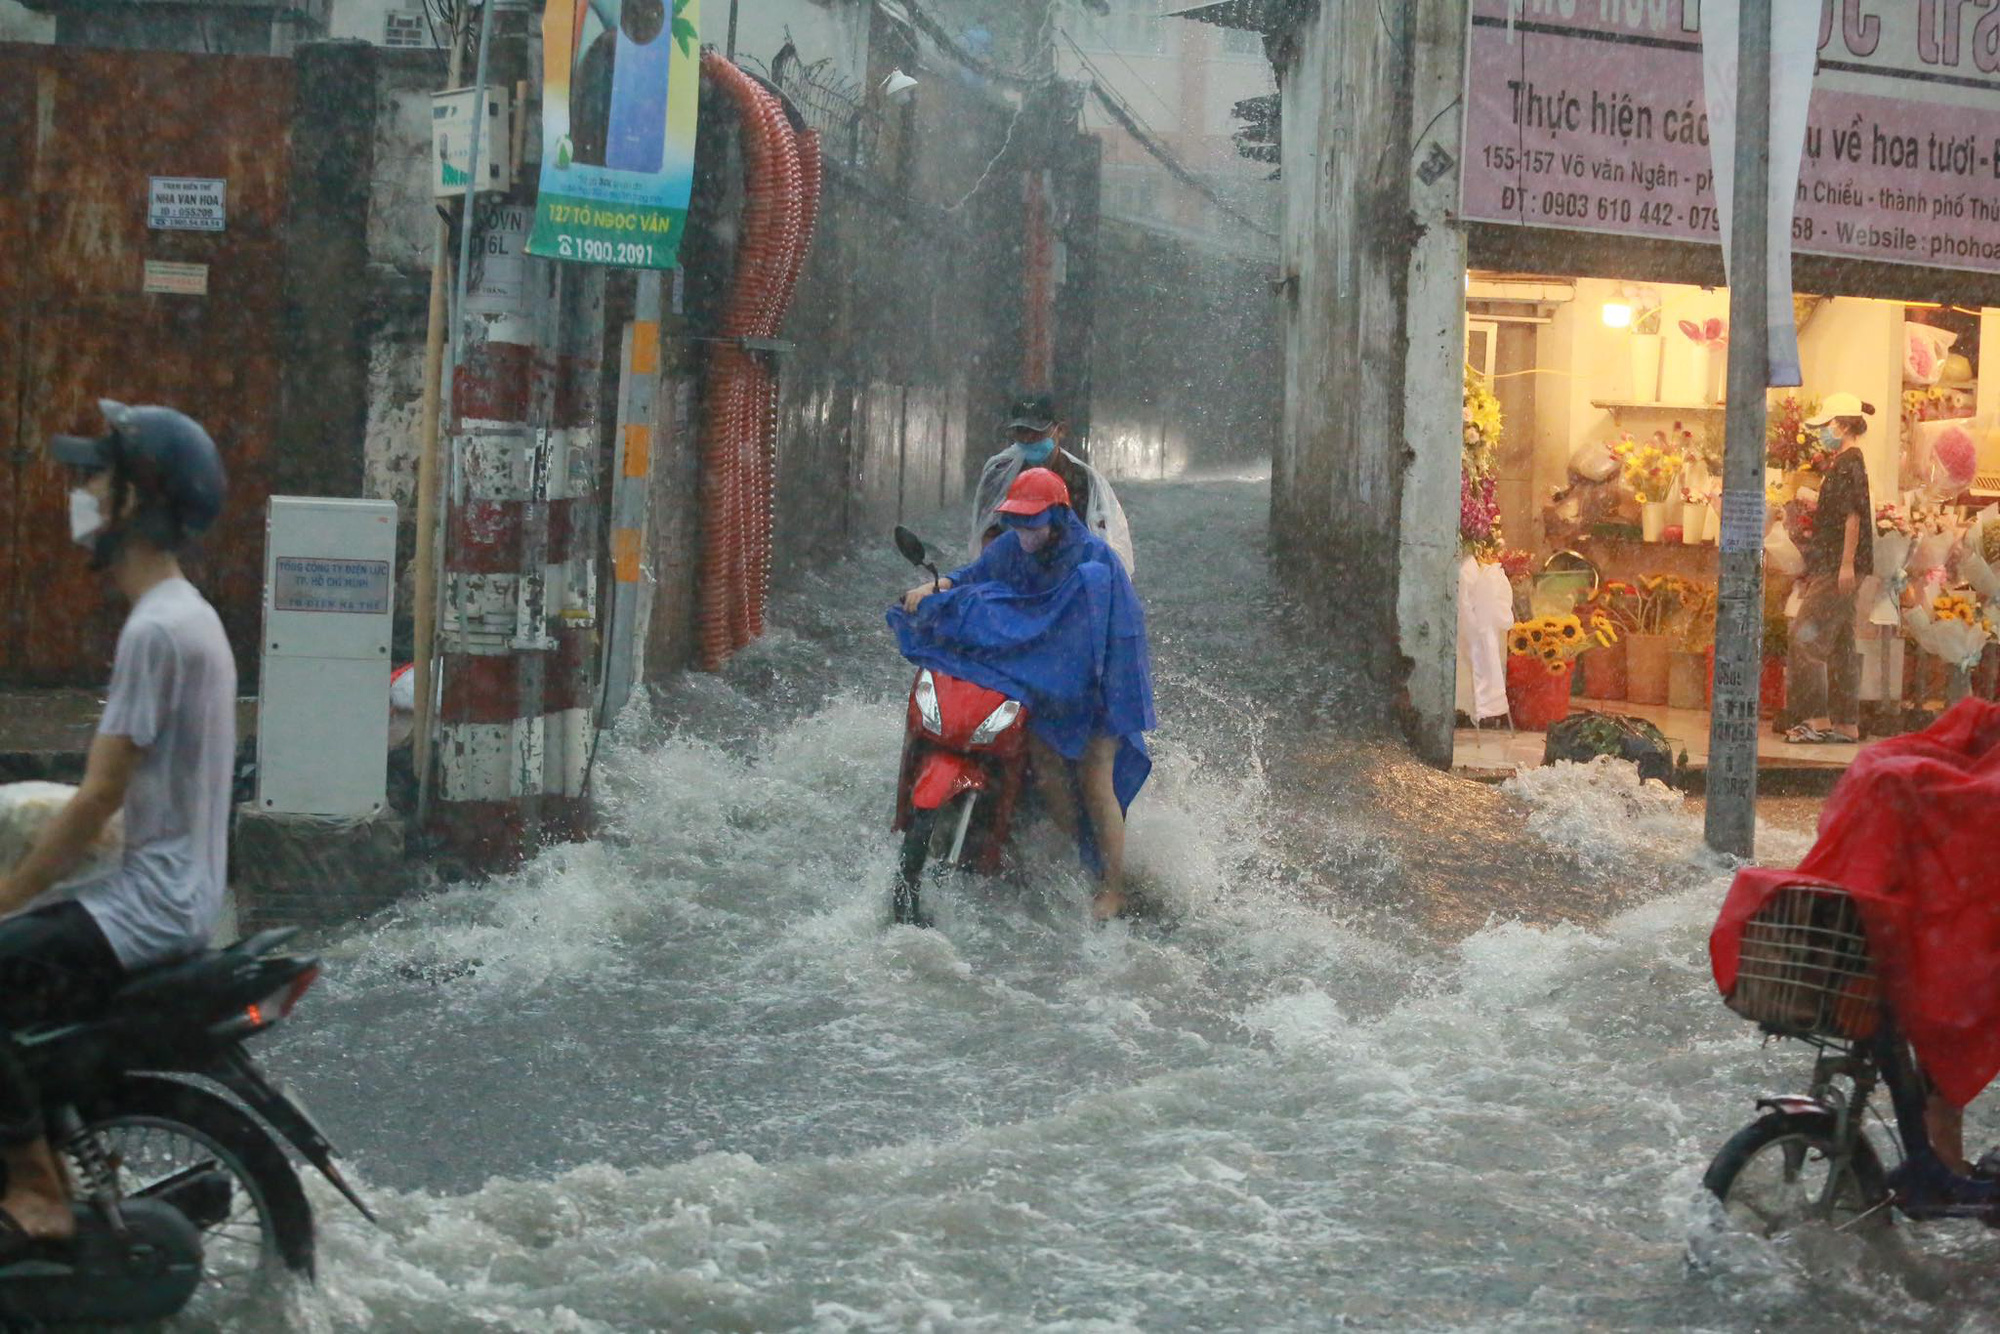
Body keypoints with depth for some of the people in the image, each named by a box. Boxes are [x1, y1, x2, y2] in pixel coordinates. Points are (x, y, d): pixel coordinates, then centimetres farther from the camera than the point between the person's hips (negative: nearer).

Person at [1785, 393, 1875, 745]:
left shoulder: (1849, 464, -12)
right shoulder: (1843, 464, 18)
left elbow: (1852, 515, -18)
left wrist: (1847, 564, -22)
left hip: (1836, 567, -10)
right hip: (1832, 567, 10)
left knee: (1806, 636, -11)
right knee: (1841, 644, 10)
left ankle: (1818, 720, -13)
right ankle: (1847, 725, 12)